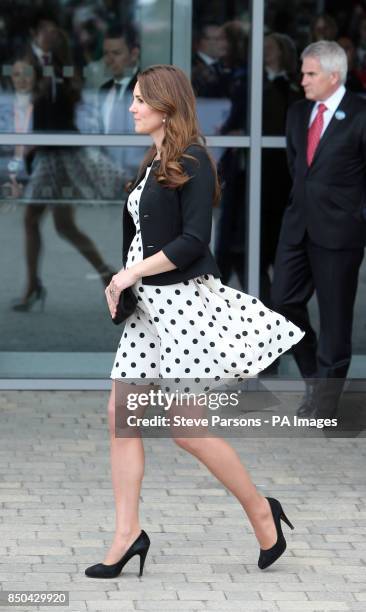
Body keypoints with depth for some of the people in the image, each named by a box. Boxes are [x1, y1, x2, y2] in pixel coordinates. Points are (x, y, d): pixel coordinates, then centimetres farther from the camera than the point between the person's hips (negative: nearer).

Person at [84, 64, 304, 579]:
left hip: (185, 302, -9)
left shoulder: (192, 162, -12)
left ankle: (261, 511, 11)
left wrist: (132, 273, -16)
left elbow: (194, 240, -19)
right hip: (149, 303, 9)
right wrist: (123, 284, 5)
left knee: (188, 427, -6)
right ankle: (128, 533, 6)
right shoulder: (154, 164, 13)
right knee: (120, 414, 2)